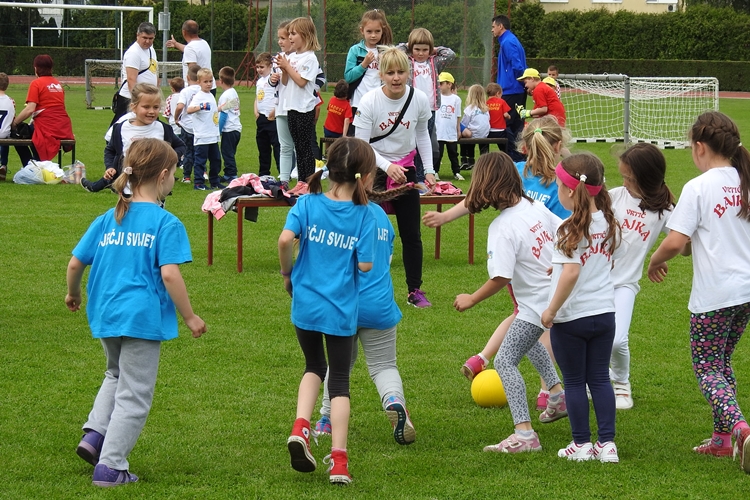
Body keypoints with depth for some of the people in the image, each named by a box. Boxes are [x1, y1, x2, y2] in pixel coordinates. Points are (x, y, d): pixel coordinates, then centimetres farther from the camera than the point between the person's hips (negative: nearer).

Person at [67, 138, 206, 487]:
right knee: (134, 396, 5)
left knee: (117, 375, 30)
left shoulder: (107, 220, 7)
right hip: (143, 317, -6)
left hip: (104, 315, 6)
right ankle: (110, 466, 4)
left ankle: (95, 433, 12)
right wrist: (190, 317, -11)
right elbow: (169, 275, -19)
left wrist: (73, 294, 27)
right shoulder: (166, 224, -10)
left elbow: (75, 263, 8)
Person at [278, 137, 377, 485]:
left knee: (314, 366, 24)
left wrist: (287, 273, -2)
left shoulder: (308, 203, -6)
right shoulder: (364, 215, -9)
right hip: (341, 310, -2)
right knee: (339, 380, 9)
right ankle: (338, 460, 5)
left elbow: (285, 239, -19)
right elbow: (365, 265, -12)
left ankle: (300, 427, 0)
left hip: (305, 304, 2)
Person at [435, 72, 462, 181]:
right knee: (438, 153, 2)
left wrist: (458, 130, 6)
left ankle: (456, 172, 17)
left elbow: (458, 116, 5)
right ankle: (435, 172, 11)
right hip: (438, 132, -1)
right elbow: (433, 114, 0)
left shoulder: (456, 99, -1)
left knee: (453, 153, 10)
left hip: (452, 132, 1)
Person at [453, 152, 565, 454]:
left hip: (537, 303, -9)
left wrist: (472, 299, -11)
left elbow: (501, 278, -25)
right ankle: (558, 394, 42)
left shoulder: (503, 227, -23)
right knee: (527, 340, 35)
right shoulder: (536, 208, 0)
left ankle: (524, 434, -18)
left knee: (506, 360, -8)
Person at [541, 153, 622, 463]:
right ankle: (607, 443, 9)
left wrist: (551, 310, -17)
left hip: (571, 317, -6)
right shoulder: (609, 224, 3)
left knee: (574, 381, 7)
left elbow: (571, 273, -27)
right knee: (600, 379, 12)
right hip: (604, 312, 6)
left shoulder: (571, 229, -18)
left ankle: (582, 444, 12)